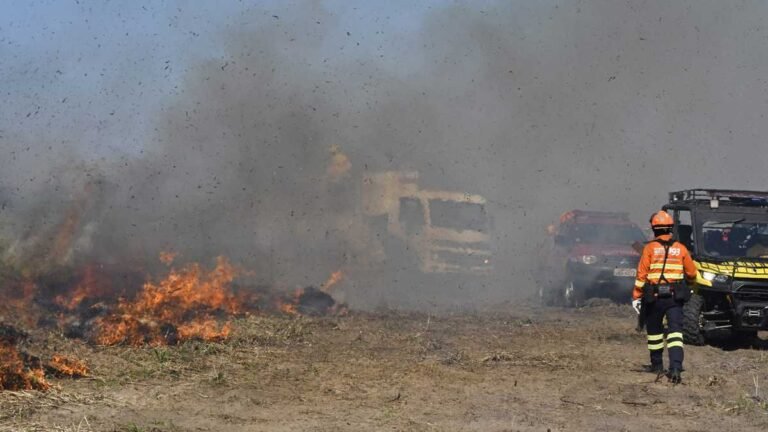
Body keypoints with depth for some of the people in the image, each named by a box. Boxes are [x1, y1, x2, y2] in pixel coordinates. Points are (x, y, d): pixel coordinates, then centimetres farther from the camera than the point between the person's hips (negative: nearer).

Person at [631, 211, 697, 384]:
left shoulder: (650, 248, -3)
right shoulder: (680, 248, 4)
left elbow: (641, 274, -6)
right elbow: (692, 273, 11)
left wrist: (636, 296, -1)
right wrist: (689, 283, 34)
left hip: (654, 297, -1)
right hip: (675, 297, 1)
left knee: (654, 330, 17)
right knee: (675, 332, -4)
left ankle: (657, 364, 30)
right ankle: (675, 368, -20)